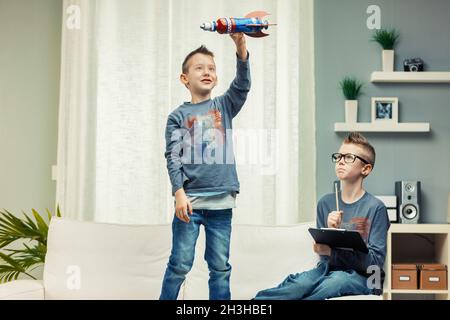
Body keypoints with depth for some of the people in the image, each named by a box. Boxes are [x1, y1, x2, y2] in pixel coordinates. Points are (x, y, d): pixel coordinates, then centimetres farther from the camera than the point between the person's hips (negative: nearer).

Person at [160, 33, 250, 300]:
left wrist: (241, 48, -22)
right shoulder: (178, 116, 4)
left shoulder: (224, 106, 11)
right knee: (180, 264, 0)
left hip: (222, 201, 2)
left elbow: (242, 84, -6)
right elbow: (173, 157, -3)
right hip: (190, 199, -2)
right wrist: (179, 193, -15)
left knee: (220, 266, 8)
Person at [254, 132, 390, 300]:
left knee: (337, 280, -37)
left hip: (362, 276, -3)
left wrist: (331, 251, -21)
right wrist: (330, 231, -16)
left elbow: (376, 261, -9)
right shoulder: (325, 203, 8)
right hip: (328, 269, 3)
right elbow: (323, 253, 6)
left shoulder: (376, 208, -5)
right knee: (302, 281, -32)